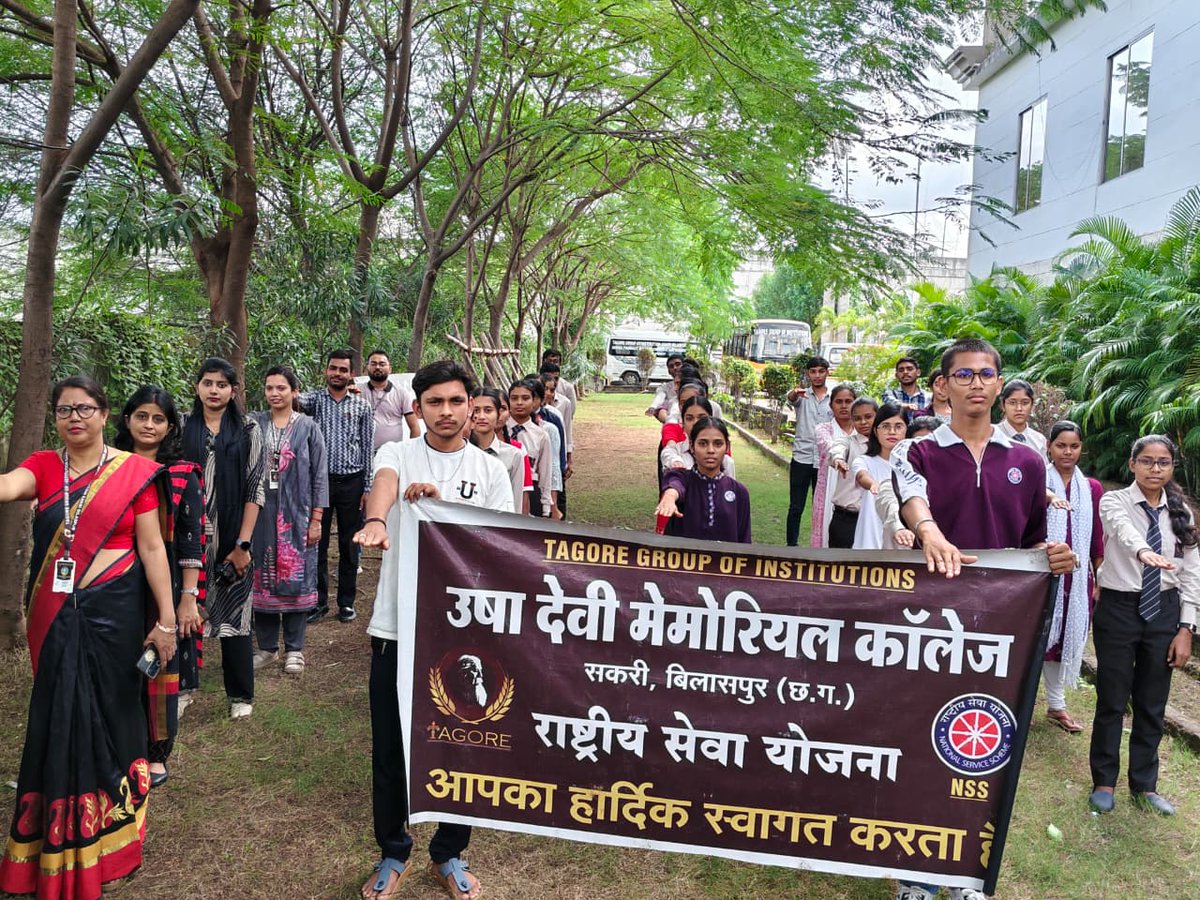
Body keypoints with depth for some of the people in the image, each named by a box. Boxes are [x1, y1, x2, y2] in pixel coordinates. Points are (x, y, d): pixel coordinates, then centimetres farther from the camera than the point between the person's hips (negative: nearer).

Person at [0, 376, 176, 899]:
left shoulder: (133, 472, -5)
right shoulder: (43, 467, 3)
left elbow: (152, 547, -5)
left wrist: (166, 620, -7)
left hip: (112, 611, -3)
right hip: (55, 616, 3)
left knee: (106, 713, 7)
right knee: (60, 719, 12)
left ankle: (104, 834, 28)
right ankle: (58, 842, 32)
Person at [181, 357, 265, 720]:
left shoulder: (248, 431, 1)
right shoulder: (182, 428, 5)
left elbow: (255, 490, -2)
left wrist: (243, 544, -7)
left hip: (231, 539, -1)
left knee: (233, 613, 4)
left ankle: (240, 695, 16)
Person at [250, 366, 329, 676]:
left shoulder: (308, 428, 0)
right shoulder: (254, 425, 4)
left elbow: (320, 475, 0)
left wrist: (316, 519, -5)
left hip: (296, 515, -2)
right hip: (259, 514, 2)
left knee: (296, 578, 3)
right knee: (261, 578, 8)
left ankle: (294, 649, 15)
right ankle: (267, 646, 22)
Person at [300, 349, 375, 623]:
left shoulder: (362, 406, 3)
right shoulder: (315, 399, 4)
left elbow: (368, 448, 3)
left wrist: (368, 487, -1)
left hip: (352, 482, 0)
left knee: (349, 545, 8)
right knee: (317, 542, 7)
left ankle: (347, 601, 19)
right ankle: (318, 601, 18)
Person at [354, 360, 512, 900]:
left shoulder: (490, 470, 4)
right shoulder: (397, 455, 1)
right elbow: (384, 483, -24)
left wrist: (442, 505, -18)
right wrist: (376, 521, -47)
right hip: (396, 628, 0)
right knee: (390, 751, 11)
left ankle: (449, 855, 34)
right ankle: (393, 855, 34)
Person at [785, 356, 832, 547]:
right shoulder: (801, 395, 2)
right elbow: (791, 398, -23)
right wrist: (795, 392, -47)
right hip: (801, 458, -1)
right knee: (796, 507, 3)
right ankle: (792, 544, 11)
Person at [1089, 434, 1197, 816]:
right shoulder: (1114, 501, -8)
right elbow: (1124, 528, -32)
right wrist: (1144, 551, -54)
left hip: (1164, 610, 3)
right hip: (1119, 608, -3)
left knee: (1152, 703, 13)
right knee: (1112, 700, 5)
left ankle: (1144, 785, 30)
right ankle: (1104, 782, 23)